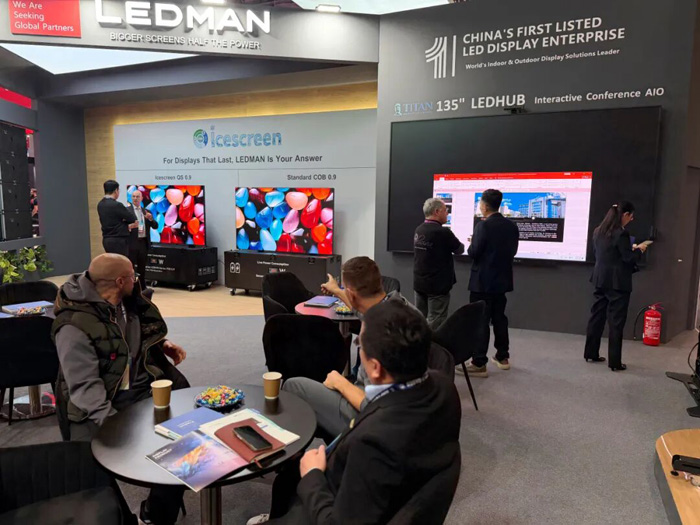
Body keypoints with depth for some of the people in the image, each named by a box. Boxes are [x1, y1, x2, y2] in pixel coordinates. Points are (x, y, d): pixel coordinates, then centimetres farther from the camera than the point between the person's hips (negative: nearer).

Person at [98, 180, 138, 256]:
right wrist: (127, 207, 8)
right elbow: (133, 219, -9)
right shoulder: (116, 205, -17)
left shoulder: (100, 204, 8)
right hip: (118, 240, -8)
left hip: (107, 239, 8)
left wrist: (128, 226, 11)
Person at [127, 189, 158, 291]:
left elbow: (155, 226, 10)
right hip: (132, 242, -4)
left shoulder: (146, 212, 15)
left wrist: (151, 219, -8)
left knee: (142, 267, 11)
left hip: (144, 243, 4)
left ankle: (142, 287, 18)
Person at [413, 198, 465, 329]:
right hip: (437, 284, -7)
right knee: (435, 324, 0)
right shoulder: (443, 232, -18)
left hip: (419, 283, 7)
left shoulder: (418, 230, 4)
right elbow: (459, 250, -5)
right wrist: (456, 242, 16)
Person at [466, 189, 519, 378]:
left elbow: (474, 253, -17)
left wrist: (472, 244, 3)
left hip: (483, 281, -7)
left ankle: (479, 364, 0)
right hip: (502, 279, 8)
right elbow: (512, 251, 12)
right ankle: (502, 357, 27)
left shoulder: (483, 225, -17)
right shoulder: (511, 226, 5)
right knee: (499, 318, 17)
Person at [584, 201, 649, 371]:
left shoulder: (598, 231, 8)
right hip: (617, 282, -7)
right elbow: (628, 259, -15)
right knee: (616, 321, -1)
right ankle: (614, 362, 5)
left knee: (597, 316, 13)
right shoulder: (621, 233, -16)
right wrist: (638, 249, 4)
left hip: (601, 280, 7)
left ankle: (591, 353, 21)